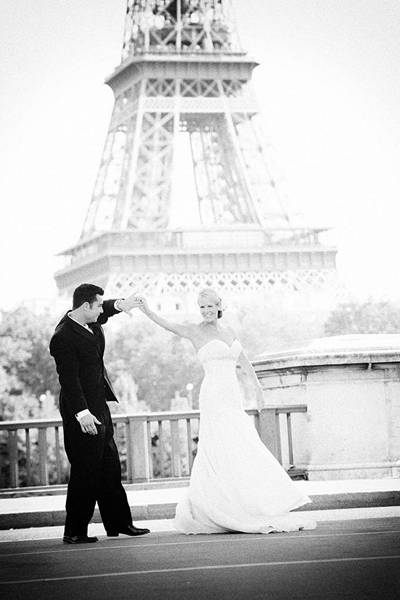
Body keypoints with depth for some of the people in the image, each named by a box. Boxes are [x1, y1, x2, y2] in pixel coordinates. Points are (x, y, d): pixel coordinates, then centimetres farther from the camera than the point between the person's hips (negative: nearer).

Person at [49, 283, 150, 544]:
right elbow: (69, 379, -24)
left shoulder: (91, 322, 8)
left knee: (110, 468, 14)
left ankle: (119, 523, 22)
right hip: (82, 412, -10)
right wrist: (82, 413, -29)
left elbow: (105, 311, 31)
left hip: (99, 407, 10)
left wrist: (119, 305, 10)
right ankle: (75, 531, 2)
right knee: (85, 471, -6)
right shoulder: (64, 337, -19)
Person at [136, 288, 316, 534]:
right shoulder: (196, 331, -3)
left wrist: (257, 386, 31)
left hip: (232, 398, 6)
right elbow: (170, 326, -20)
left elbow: (243, 360, 24)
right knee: (227, 453, -9)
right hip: (214, 398, -6)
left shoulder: (229, 330, 14)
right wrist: (147, 311, -37)